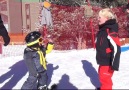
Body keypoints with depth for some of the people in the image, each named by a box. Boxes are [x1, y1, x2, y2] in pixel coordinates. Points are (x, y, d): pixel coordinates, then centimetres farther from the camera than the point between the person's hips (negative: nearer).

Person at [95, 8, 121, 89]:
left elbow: (116, 48, -28)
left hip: (108, 62, -10)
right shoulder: (102, 29, 7)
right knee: (102, 76, 25)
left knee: (105, 78, 0)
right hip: (103, 61, 10)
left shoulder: (110, 31, -24)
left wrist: (114, 64, -27)